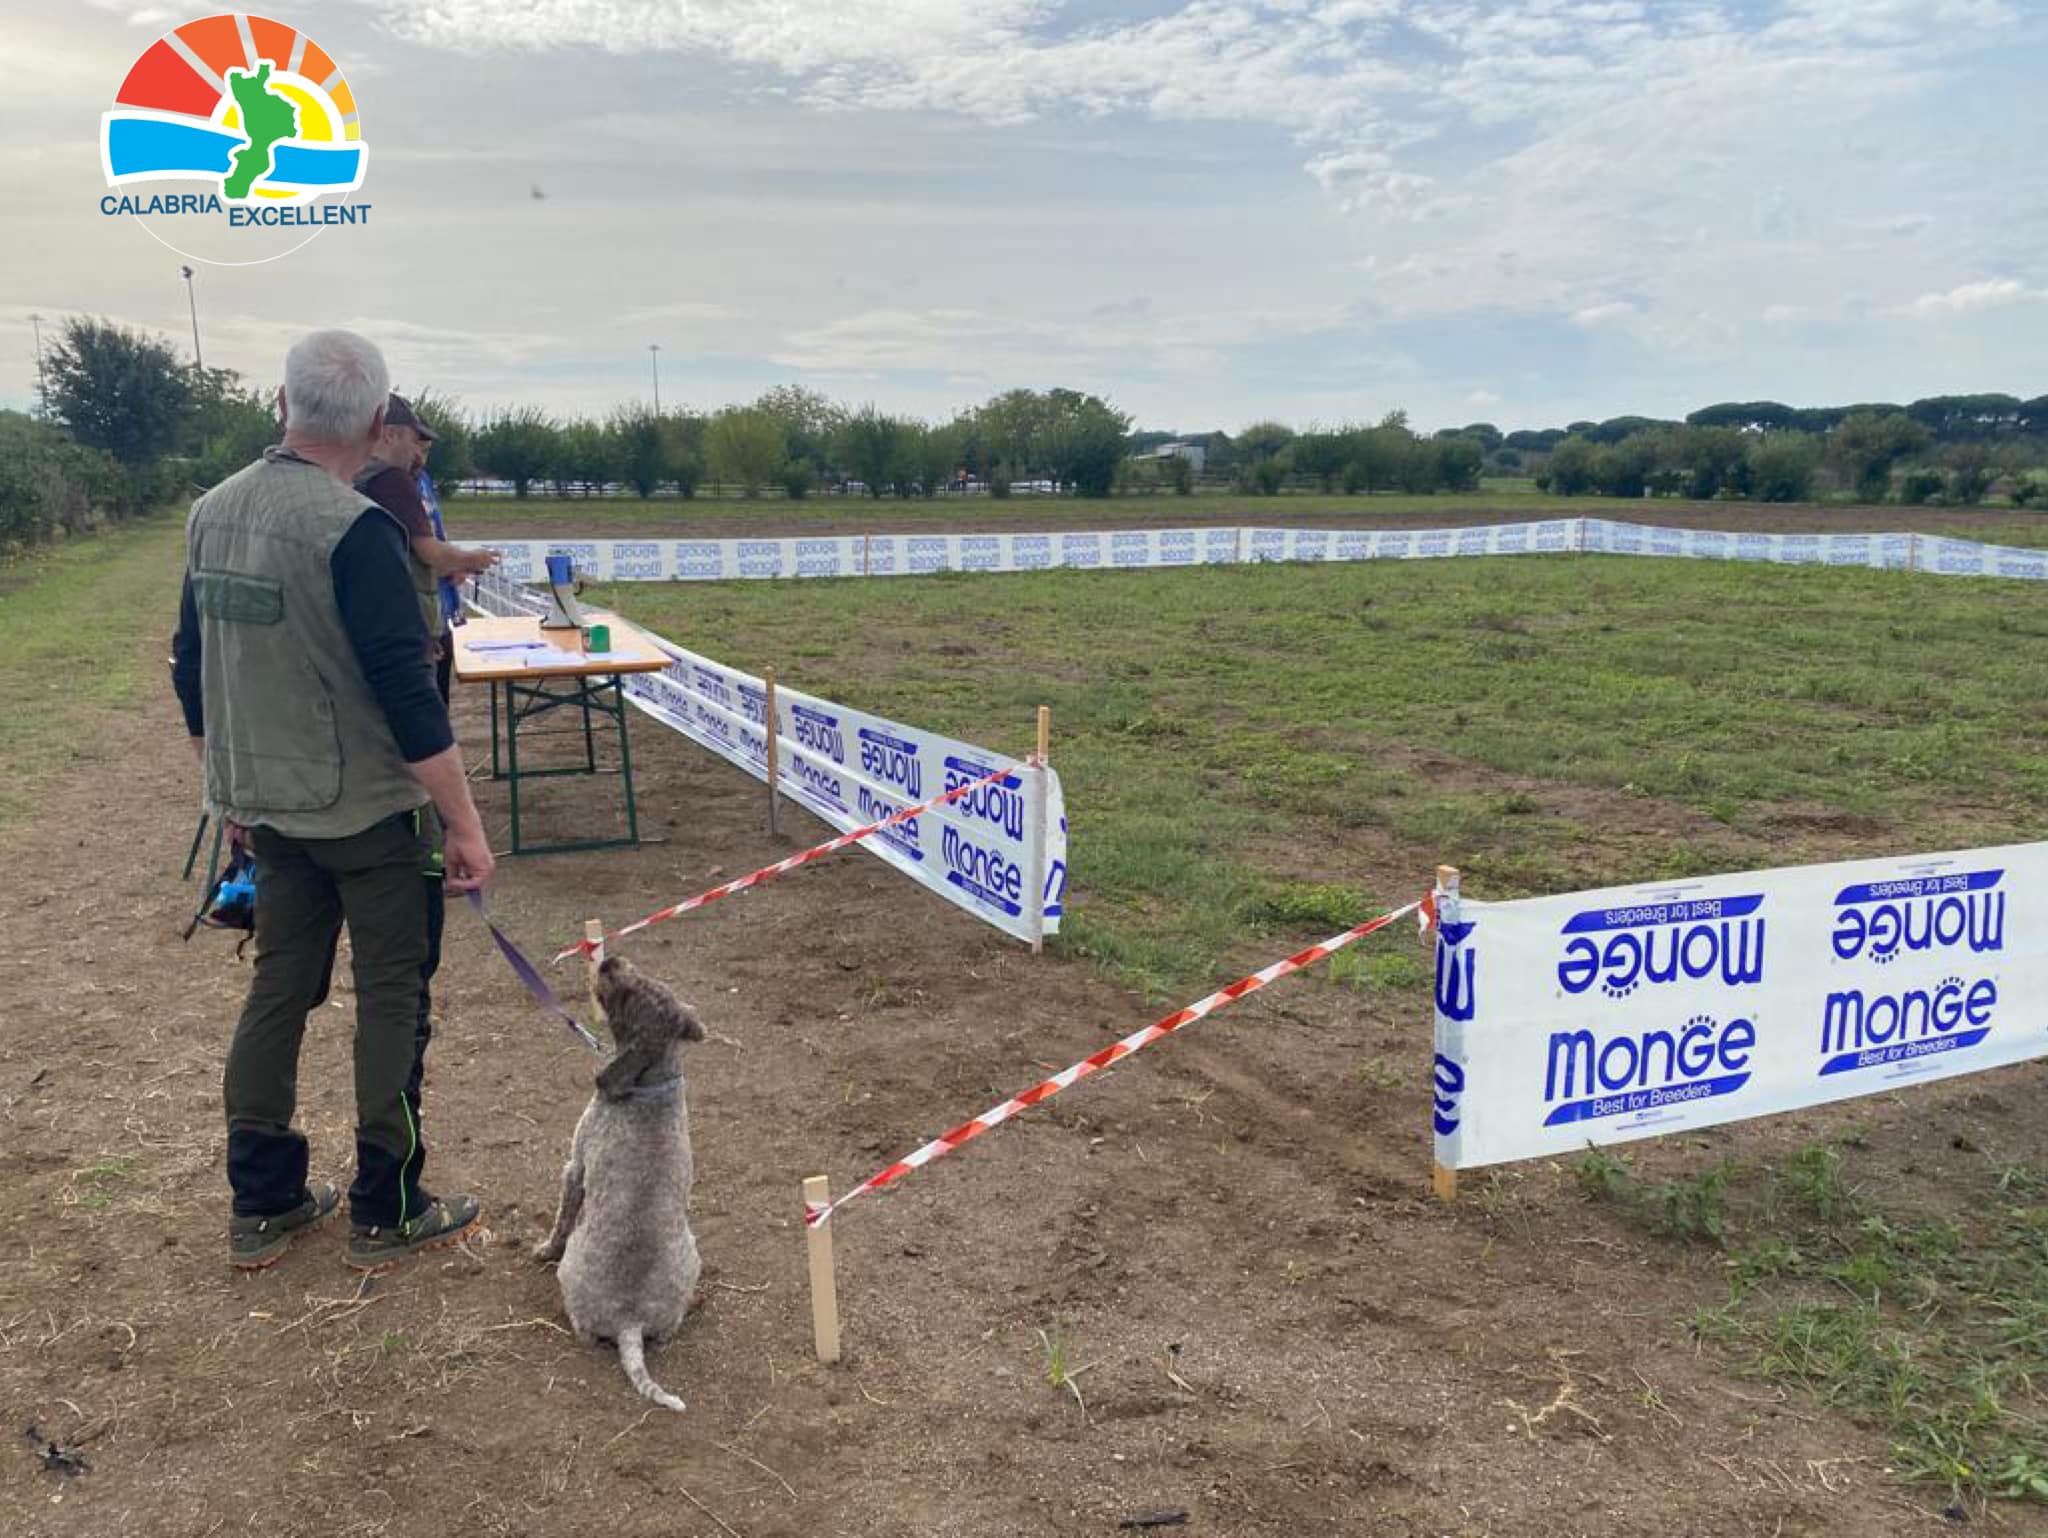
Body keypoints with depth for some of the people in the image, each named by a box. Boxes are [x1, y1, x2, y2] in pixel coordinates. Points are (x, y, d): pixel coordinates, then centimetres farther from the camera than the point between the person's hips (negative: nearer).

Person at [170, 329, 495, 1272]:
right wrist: (466, 826, -17)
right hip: (365, 809, -7)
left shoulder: (211, 514, 5)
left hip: (264, 807, 7)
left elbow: (191, 667, 13)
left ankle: (260, 1204, 25)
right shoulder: (354, 531, -19)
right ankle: (386, 1213, 15)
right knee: (390, 994, 5)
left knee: (278, 985, 16)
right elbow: (407, 694, -22)